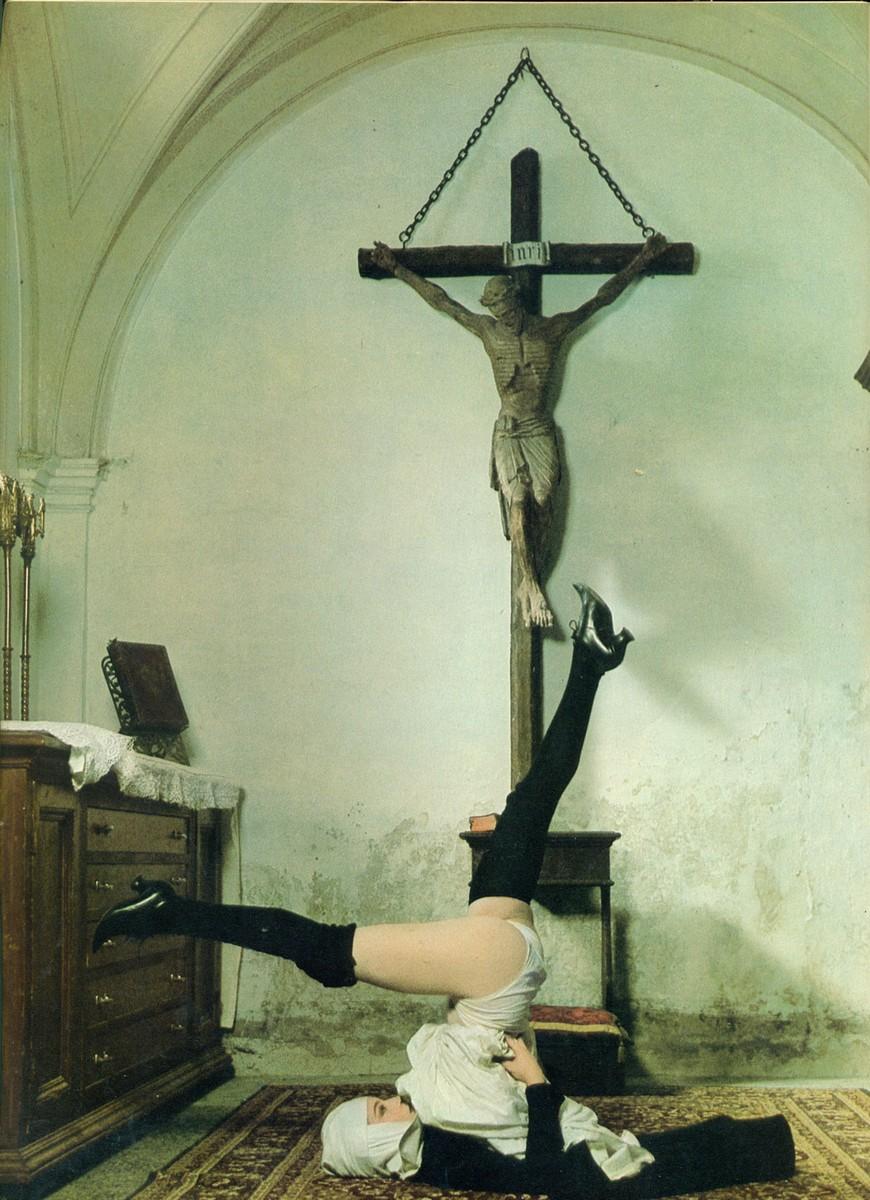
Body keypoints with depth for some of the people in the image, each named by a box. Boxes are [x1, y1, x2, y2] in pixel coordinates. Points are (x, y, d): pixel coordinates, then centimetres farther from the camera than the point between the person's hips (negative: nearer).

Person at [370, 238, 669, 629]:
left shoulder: (553, 329, 3)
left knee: (542, 503, -13)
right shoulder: (488, 331, 5)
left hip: (541, 431, 0)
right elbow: (439, 299, 11)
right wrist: (397, 269, 14)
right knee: (517, 504, -16)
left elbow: (602, 298, 9)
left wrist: (642, 259, 10)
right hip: (508, 432, 0)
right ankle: (532, 586, -15)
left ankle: (528, 586, -4)